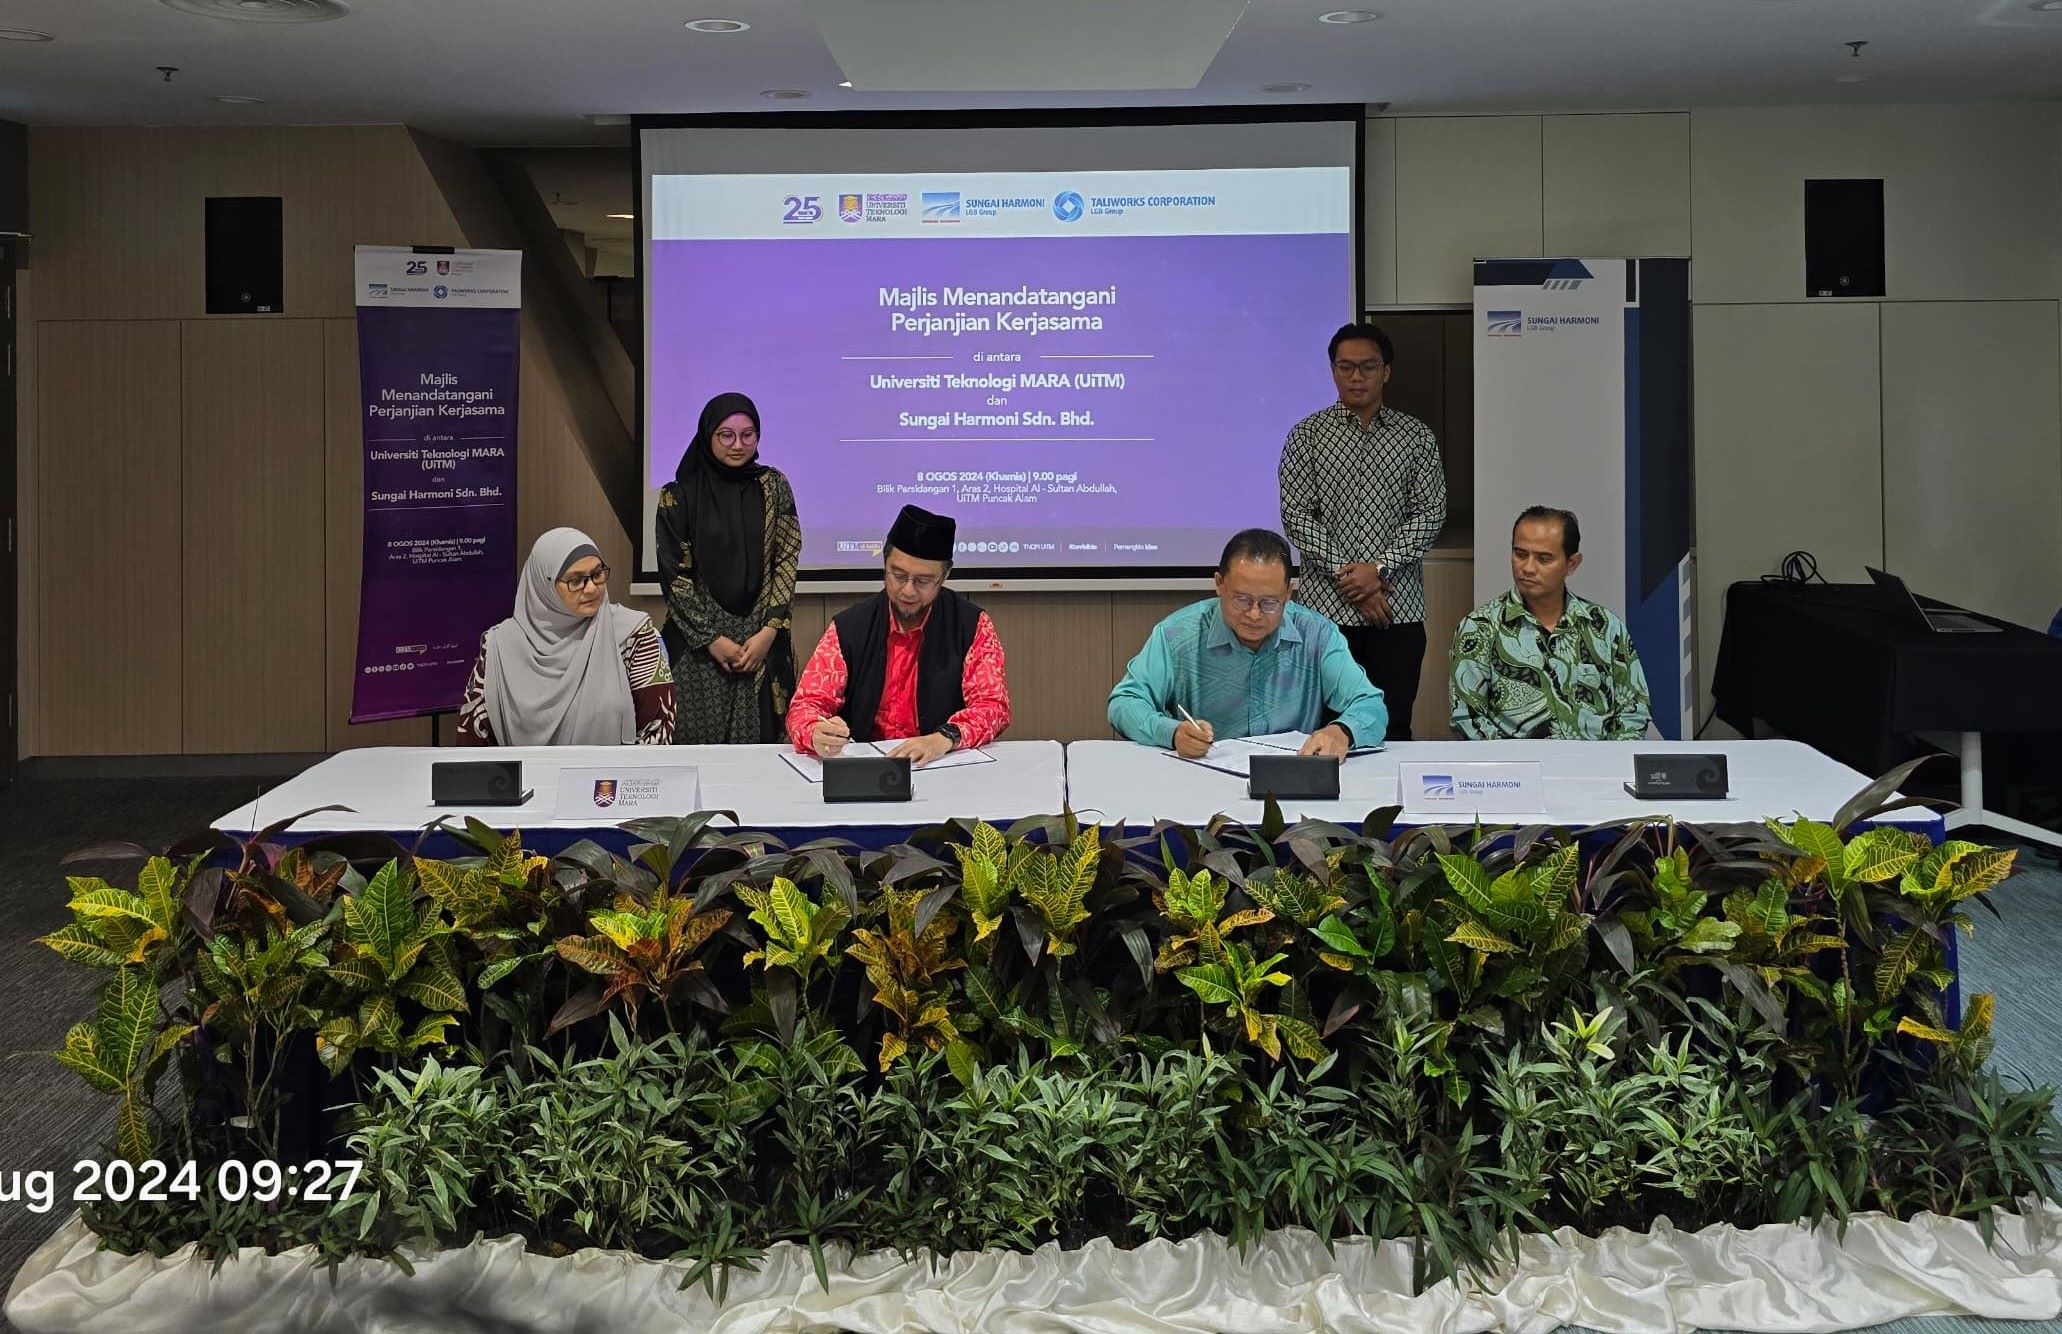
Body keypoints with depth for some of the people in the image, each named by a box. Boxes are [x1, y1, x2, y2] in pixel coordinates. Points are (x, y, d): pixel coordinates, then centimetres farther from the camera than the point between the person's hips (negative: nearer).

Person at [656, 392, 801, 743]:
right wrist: (712, 639, -9)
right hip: (697, 644, -1)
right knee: (699, 740, -4)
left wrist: (769, 631, -9)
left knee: (760, 740, 0)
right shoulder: (679, 496, -1)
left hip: (762, 640, 1)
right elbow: (674, 574, -2)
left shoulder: (773, 486, 5)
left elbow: (787, 561, 2)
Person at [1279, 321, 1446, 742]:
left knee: (1394, 729, 3)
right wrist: (1346, 576, -11)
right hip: (1327, 605, -1)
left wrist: (1380, 568, -11)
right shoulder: (1306, 435, 4)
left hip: (1399, 609, 1)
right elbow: (1296, 516, -2)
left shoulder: (1417, 437, 8)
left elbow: (1430, 513, 1)